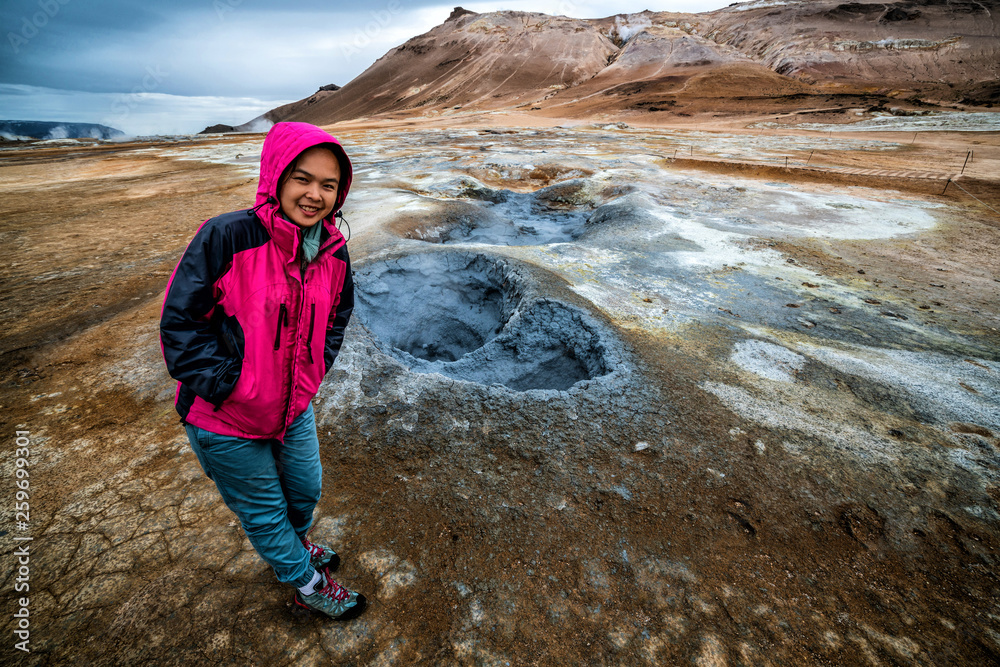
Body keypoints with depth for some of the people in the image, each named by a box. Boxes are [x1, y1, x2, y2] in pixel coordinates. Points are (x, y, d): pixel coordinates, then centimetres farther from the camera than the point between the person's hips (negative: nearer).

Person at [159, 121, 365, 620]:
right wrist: (226, 385, -18)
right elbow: (179, 322, -18)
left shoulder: (335, 252, -7)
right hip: (226, 421, -5)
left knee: (305, 490, 26)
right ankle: (308, 585, 43)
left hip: (295, 409, 5)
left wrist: (314, 371, 1)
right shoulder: (225, 237, -25)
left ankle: (293, 545, 60)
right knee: (264, 509, 16)